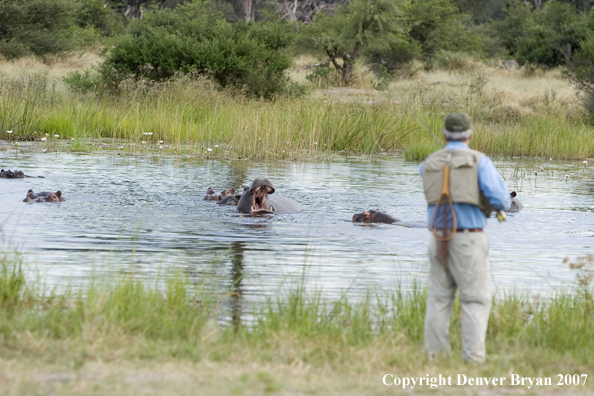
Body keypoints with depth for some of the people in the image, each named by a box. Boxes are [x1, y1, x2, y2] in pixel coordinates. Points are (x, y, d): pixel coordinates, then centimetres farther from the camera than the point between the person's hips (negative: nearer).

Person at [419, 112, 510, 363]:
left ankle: (434, 356, 9)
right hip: (469, 238, -4)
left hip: (439, 239, 4)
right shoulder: (479, 161, -5)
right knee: (476, 300, -1)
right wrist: (497, 182, 13)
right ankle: (473, 357, -9)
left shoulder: (428, 165, 8)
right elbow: (501, 201, -10)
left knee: (439, 298, 12)